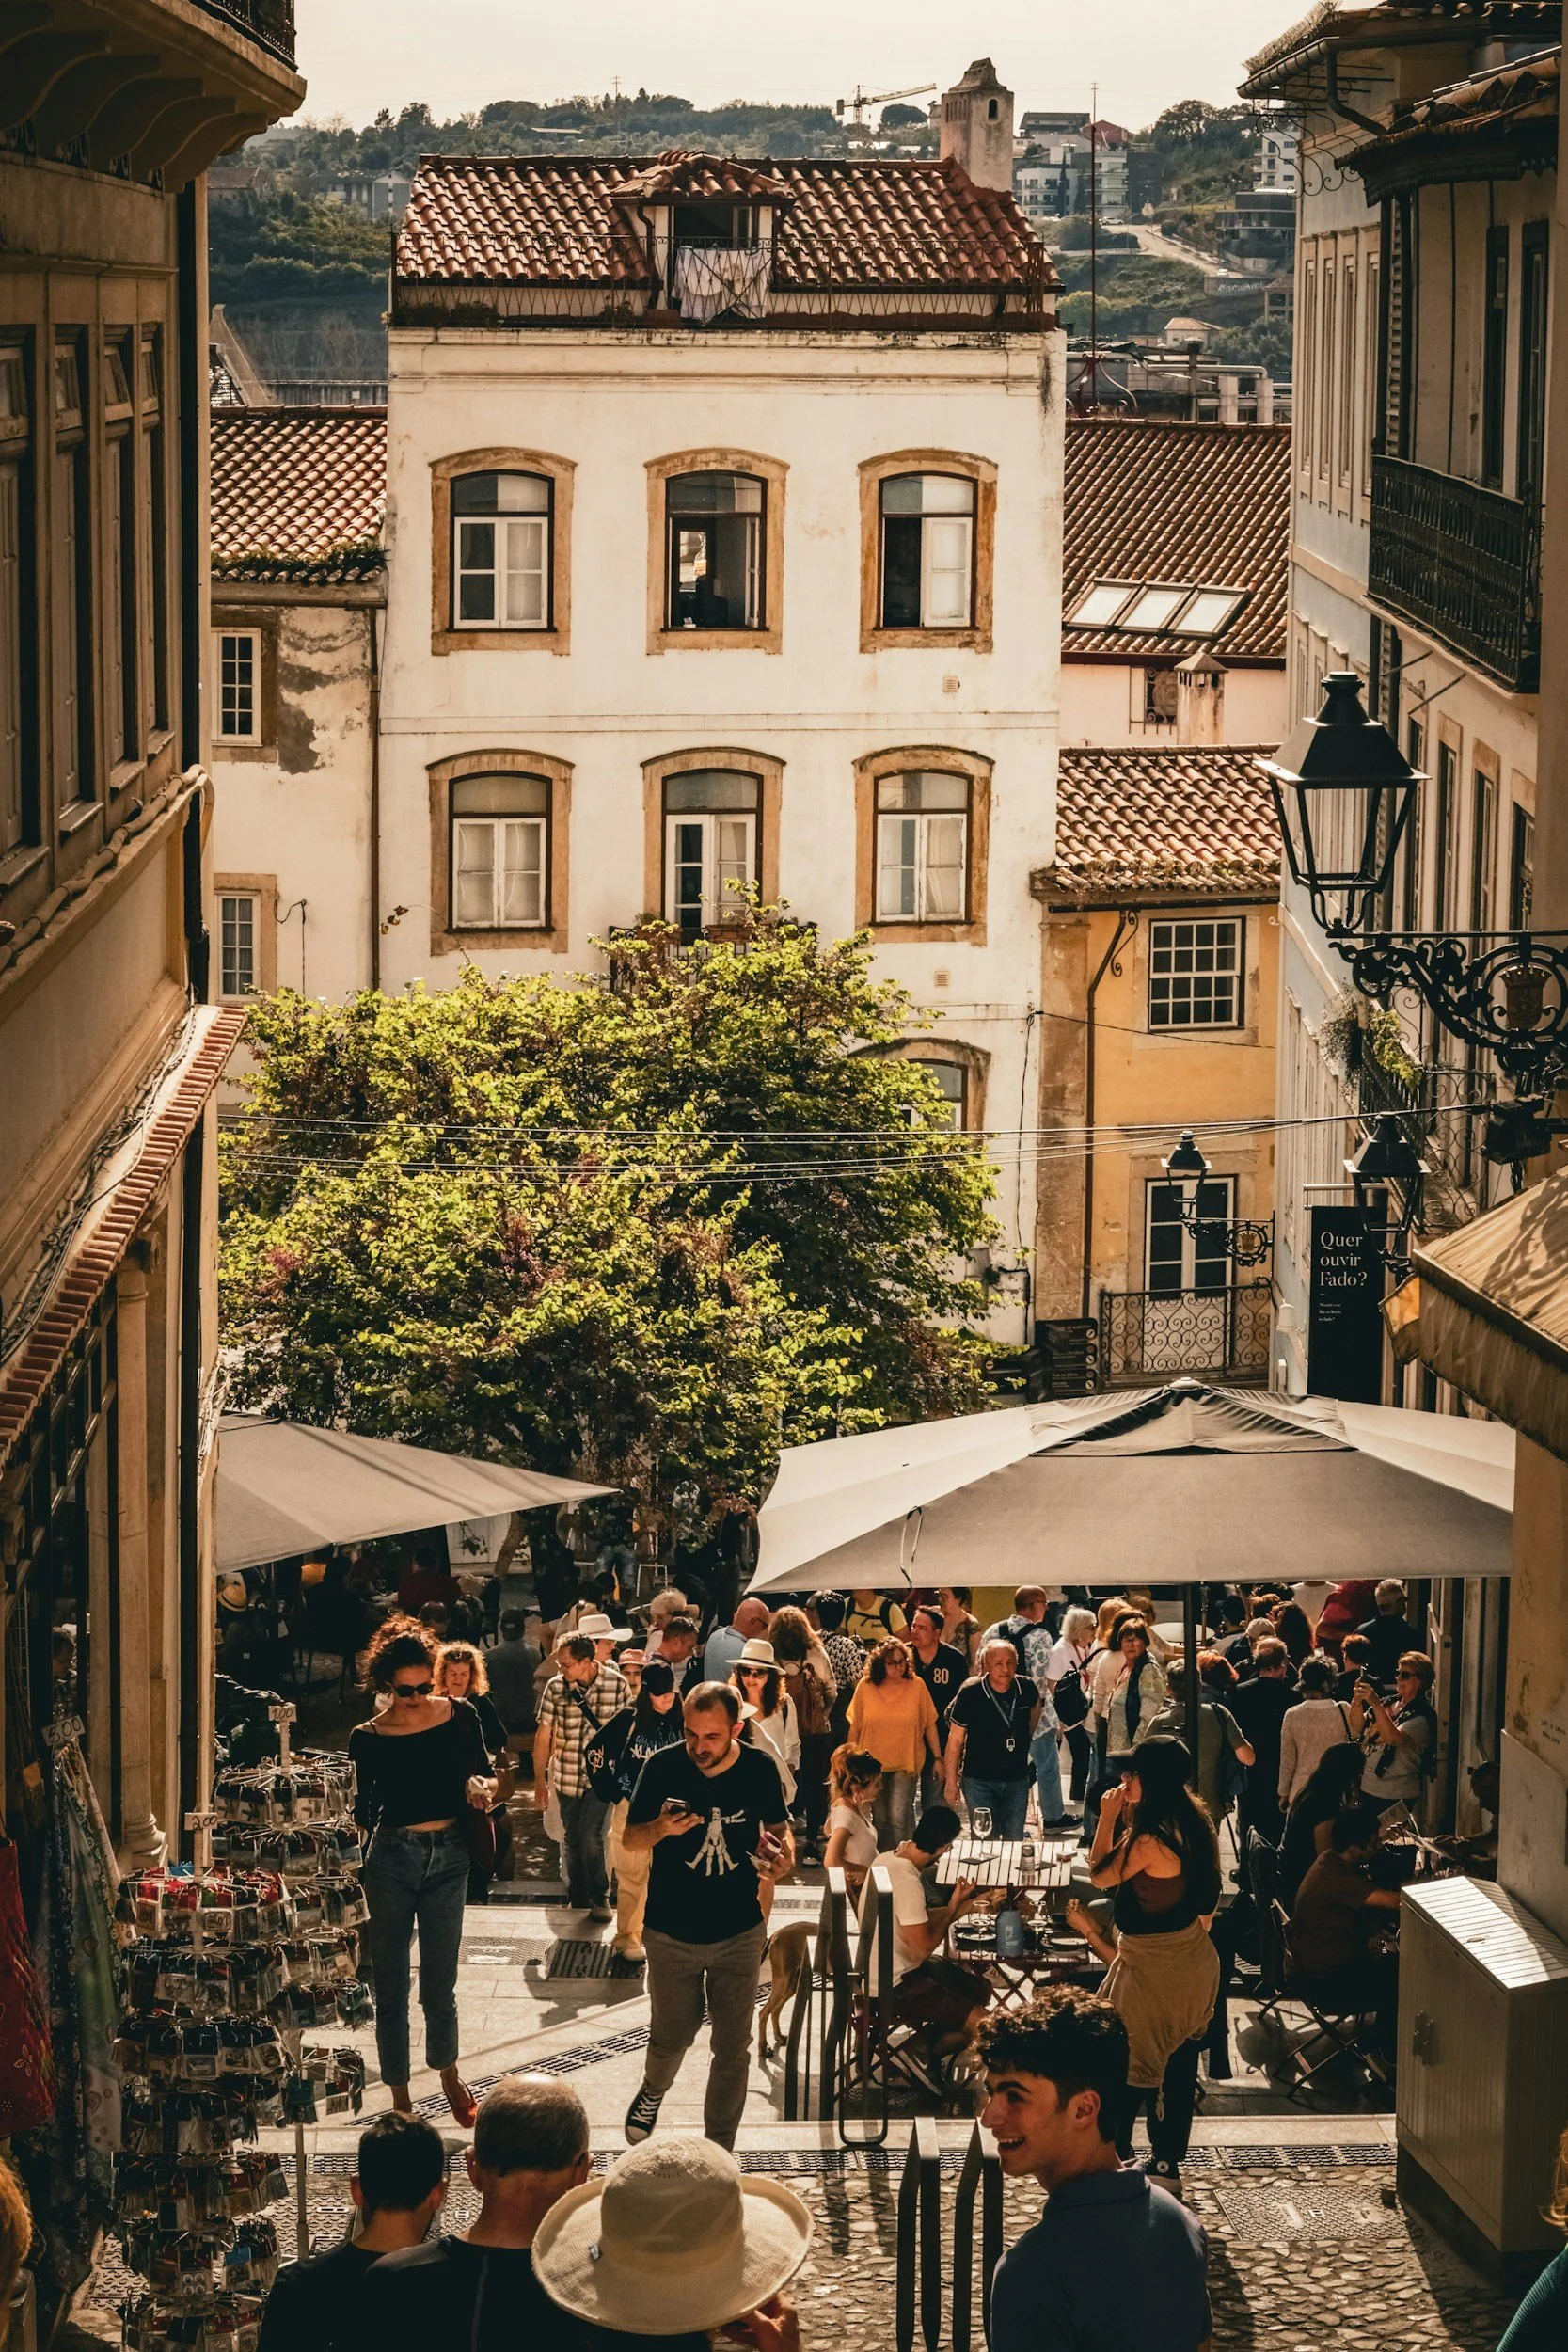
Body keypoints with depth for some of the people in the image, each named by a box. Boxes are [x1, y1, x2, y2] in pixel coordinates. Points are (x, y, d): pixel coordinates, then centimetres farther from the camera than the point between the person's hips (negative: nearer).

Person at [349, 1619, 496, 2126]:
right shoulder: (367, 1738, -6)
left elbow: (483, 1772, 9)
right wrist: (360, 1816, -22)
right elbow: (363, 1813, -1)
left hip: (448, 1856, 1)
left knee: (440, 1985, 10)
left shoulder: (459, 1716, -2)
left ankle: (449, 2074, 36)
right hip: (392, 1857, -1)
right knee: (391, 1988, 4)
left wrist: (481, 1787, -12)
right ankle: (400, 2099, 16)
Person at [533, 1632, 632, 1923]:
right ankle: (578, 1902, 25)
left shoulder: (617, 1684, -9)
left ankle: (600, 1899, 2)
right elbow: (543, 1734, 2)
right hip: (567, 1776, 3)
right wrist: (540, 1778, 3)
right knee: (571, 1839, 10)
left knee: (590, 1834, -13)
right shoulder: (556, 1687, -4)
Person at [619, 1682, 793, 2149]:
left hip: (739, 1935, 1)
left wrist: (784, 1856, -16)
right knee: (672, 2036, 13)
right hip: (672, 1934, -1)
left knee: (733, 2048, 7)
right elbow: (629, 1840, -6)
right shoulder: (663, 1767, -15)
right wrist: (661, 1829, -29)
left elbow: (779, 1827, 7)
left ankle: (720, 2149, 25)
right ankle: (653, 2092, 48)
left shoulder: (760, 1768, -10)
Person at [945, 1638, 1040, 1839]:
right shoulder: (970, 1694, -14)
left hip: (1017, 1779, 3)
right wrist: (952, 1782, -6)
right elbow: (955, 1740, -7)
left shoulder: (1026, 1689, -5)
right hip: (979, 1780, -3)